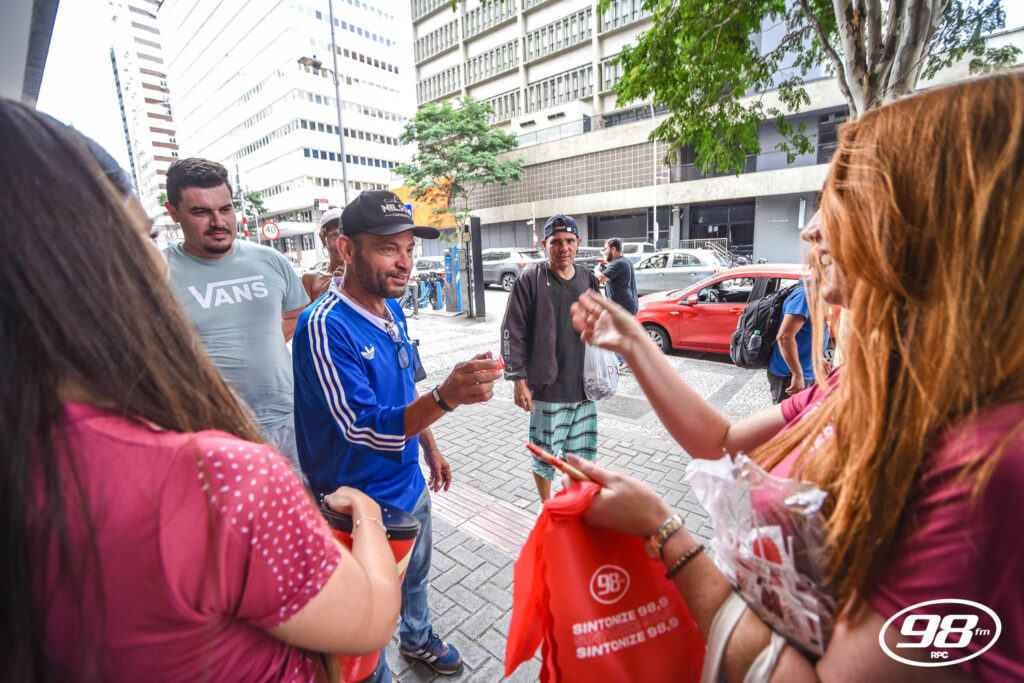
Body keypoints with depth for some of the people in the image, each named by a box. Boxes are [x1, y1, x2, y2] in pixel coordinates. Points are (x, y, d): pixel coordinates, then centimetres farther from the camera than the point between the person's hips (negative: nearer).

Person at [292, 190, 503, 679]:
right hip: (366, 501, -7)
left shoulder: (391, 309, -2)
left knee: (416, 574, 31)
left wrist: (430, 449, 13)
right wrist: (446, 397, -46)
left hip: (411, 485, 8)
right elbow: (365, 429, -31)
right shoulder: (324, 326, -28)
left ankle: (418, 638, 59)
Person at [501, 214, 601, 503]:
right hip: (547, 388, -5)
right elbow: (512, 333, -9)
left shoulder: (588, 279, 8)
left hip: (583, 386, 5)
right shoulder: (531, 279, -8)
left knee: (581, 453, 16)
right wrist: (519, 380, -12)